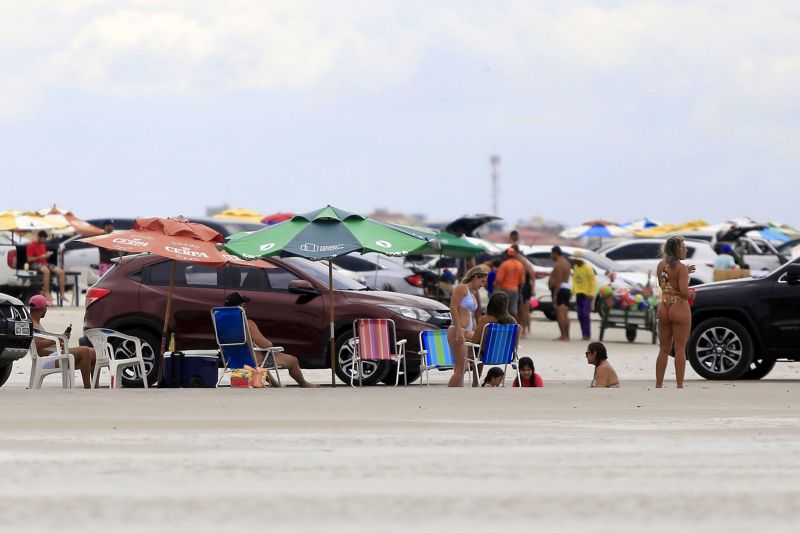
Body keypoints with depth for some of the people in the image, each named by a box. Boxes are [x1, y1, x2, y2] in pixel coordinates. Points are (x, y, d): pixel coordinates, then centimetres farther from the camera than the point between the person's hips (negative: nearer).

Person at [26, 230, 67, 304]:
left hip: (44, 264, 8)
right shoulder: (31, 245, -6)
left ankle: (62, 294, -12)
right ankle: (46, 293, -35)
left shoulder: (43, 245, 17)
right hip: (35, 264, -8)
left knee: (61, 271, -13)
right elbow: (29, 259, -11)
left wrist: (47, 255, 3)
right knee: (46, 271, -40)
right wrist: (40, 257, -18)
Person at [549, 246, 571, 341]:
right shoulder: (566, 262, 18)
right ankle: (567, 336, 10)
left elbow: (558, 281, -21)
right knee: (565, 314, 10)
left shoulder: (558, 264, -14)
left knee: (560, 313, -11)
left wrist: (555, 295, -22)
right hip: (567, 288, 10)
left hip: (560, 289, -10)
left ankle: (563, 336, -16)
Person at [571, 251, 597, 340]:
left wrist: (591, 294, -19)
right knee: (580, 315, 5)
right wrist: (573, 291, 8)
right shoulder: (575, 267, 9)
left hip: (587, 294, -7)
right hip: (578, 294, 7)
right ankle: (584, 334, 9)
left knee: (586, 314, -10)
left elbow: (593, 281, -14)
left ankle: (587, 334, -9)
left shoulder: (587, 267, -13)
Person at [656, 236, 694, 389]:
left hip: (663, 309, 6)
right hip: (679, 308, -6)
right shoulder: (681, 267, -16)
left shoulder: (661, 265, 5)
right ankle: (679, 386, 0)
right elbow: (684, 292, -25)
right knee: (680, 349, 0)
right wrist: (689, 294, -2)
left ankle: (658, 385, 14)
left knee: (664, 349, 13)